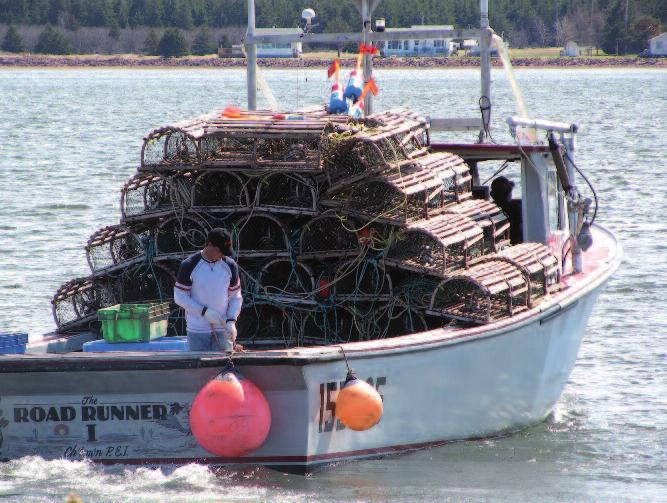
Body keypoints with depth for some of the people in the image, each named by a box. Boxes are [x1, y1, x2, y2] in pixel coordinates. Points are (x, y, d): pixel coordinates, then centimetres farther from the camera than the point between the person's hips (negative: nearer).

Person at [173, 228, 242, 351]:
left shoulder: (230, 266, 3)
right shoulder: (189, 266, -6)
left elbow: (236, 297, 9)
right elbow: (179, 297, -5)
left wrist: (231, 320, -8)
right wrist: (204, 311, -17)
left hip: (222, 330, 2)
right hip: (197, 331, -2)